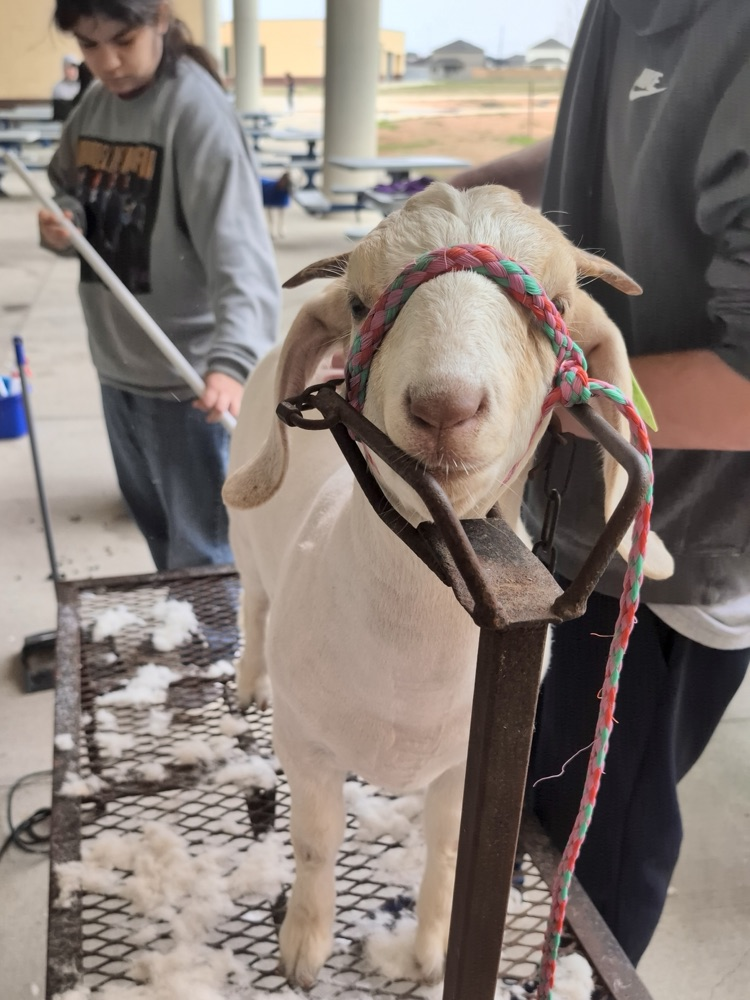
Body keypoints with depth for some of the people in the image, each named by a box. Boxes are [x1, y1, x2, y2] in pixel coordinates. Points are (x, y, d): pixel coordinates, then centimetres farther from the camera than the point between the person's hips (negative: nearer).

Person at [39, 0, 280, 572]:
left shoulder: (197, 111, -17)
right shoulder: (96, 104, 6)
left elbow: (238, 249, -27)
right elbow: (68, 193, 17)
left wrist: (232, 358, -42)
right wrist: (60, 223, -8)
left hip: (185, 373, -8)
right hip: (116, 362, 8)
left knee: (202, 555, 5)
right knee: (153, 522, 24)